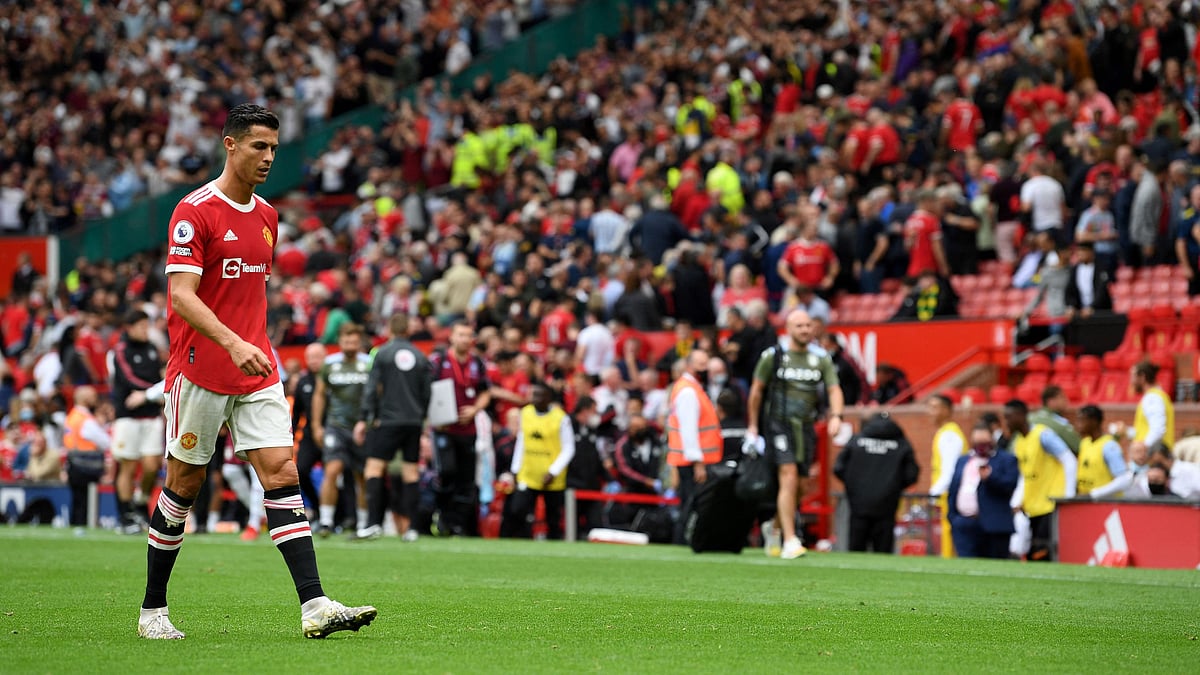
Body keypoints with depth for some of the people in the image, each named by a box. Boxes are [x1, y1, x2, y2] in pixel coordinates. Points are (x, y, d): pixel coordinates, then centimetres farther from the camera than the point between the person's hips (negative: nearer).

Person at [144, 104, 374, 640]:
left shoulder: (266, 216, 12)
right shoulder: (195, 212, -11)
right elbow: (182, 296, -20)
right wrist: (233, 342, -32)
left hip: (256, 373, 6)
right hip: (200, 371, -6)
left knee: (282, 475, -7)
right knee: (184, 485, 4)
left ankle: (314, 606, -16)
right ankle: (153, 609, 19)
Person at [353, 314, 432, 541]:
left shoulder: (383, 354, -2)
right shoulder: (420, 356, 8)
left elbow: (372, 388, -6)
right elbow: (428, 392, 10)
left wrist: (364, 419, -4)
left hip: (388, 420, -4)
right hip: (414, 421, 4)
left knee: (374, 467, -5)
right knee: (411, 473, 7)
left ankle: (374, 523, -17)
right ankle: (408, 526, 5)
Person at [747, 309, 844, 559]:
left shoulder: (821, 360, 8)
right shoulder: (773, 356, 0)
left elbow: (834, 390, 0)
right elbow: (756, 390, 8)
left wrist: (836, 416, -18)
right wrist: (752, 425, 9)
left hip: (806, 427, 4)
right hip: (779, 424, -4)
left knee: (798, 488, 7)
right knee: (789, 479, -17)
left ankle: (775, 527, 32)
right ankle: (790, 541, -21)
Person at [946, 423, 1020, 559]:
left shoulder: (1006, 460, 4)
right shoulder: (962, 461, 19)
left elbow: (1012, 485, -10)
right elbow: (952, 492, 18)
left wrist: (991, 477, -20)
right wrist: (952, 518, 10)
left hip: (994, 527, -4)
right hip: (965, 526, 4)